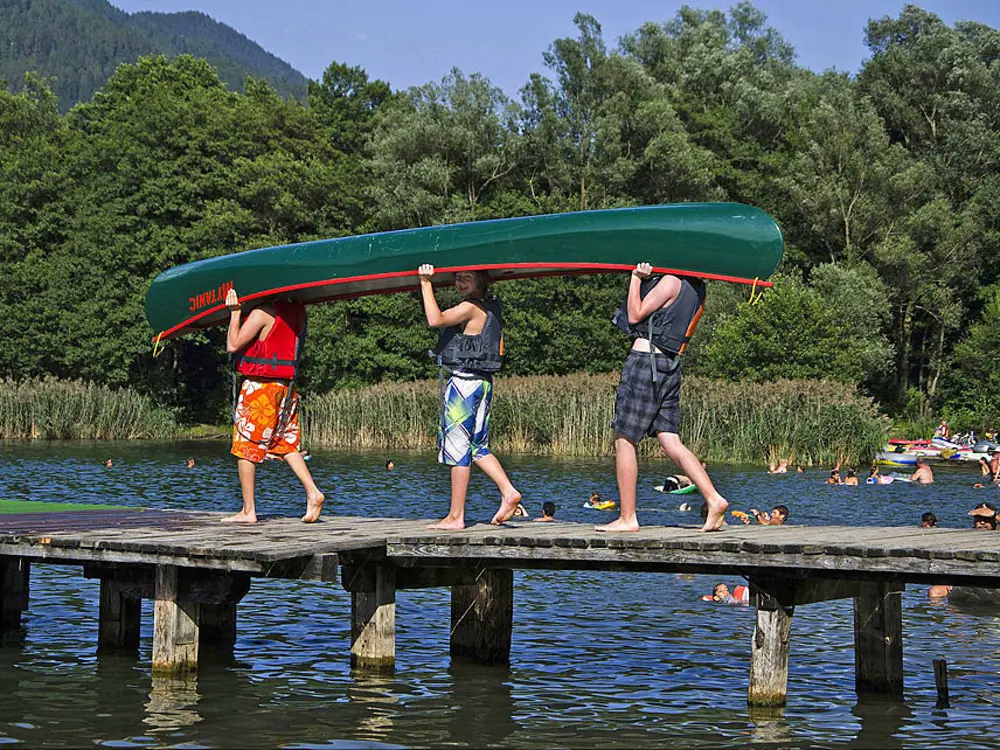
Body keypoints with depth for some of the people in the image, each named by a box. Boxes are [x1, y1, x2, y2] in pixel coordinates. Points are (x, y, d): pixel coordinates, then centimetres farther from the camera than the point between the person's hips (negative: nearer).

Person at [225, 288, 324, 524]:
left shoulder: (263, 312, -15)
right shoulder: (297, 310, 8)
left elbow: (233, 345, -14)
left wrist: (235, 311, -6)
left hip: (259, 386, -7)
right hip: (286, 386, 7)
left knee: (245, 448, 1)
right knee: (287, 444, 13)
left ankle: (248, 511, 2)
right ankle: (312, 492, -4)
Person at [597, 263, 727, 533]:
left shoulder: (672, 281, -10)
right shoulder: (697, 289, 17)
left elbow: (635, 315, -9)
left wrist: (635, 278, -2)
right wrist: (645, 278, 14)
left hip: (645, 359, -9)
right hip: (671, 367, 9)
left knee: (624, 440, -1)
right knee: (671, 442, 5)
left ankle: (627, 518, 1)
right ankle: (714, 499, -8)